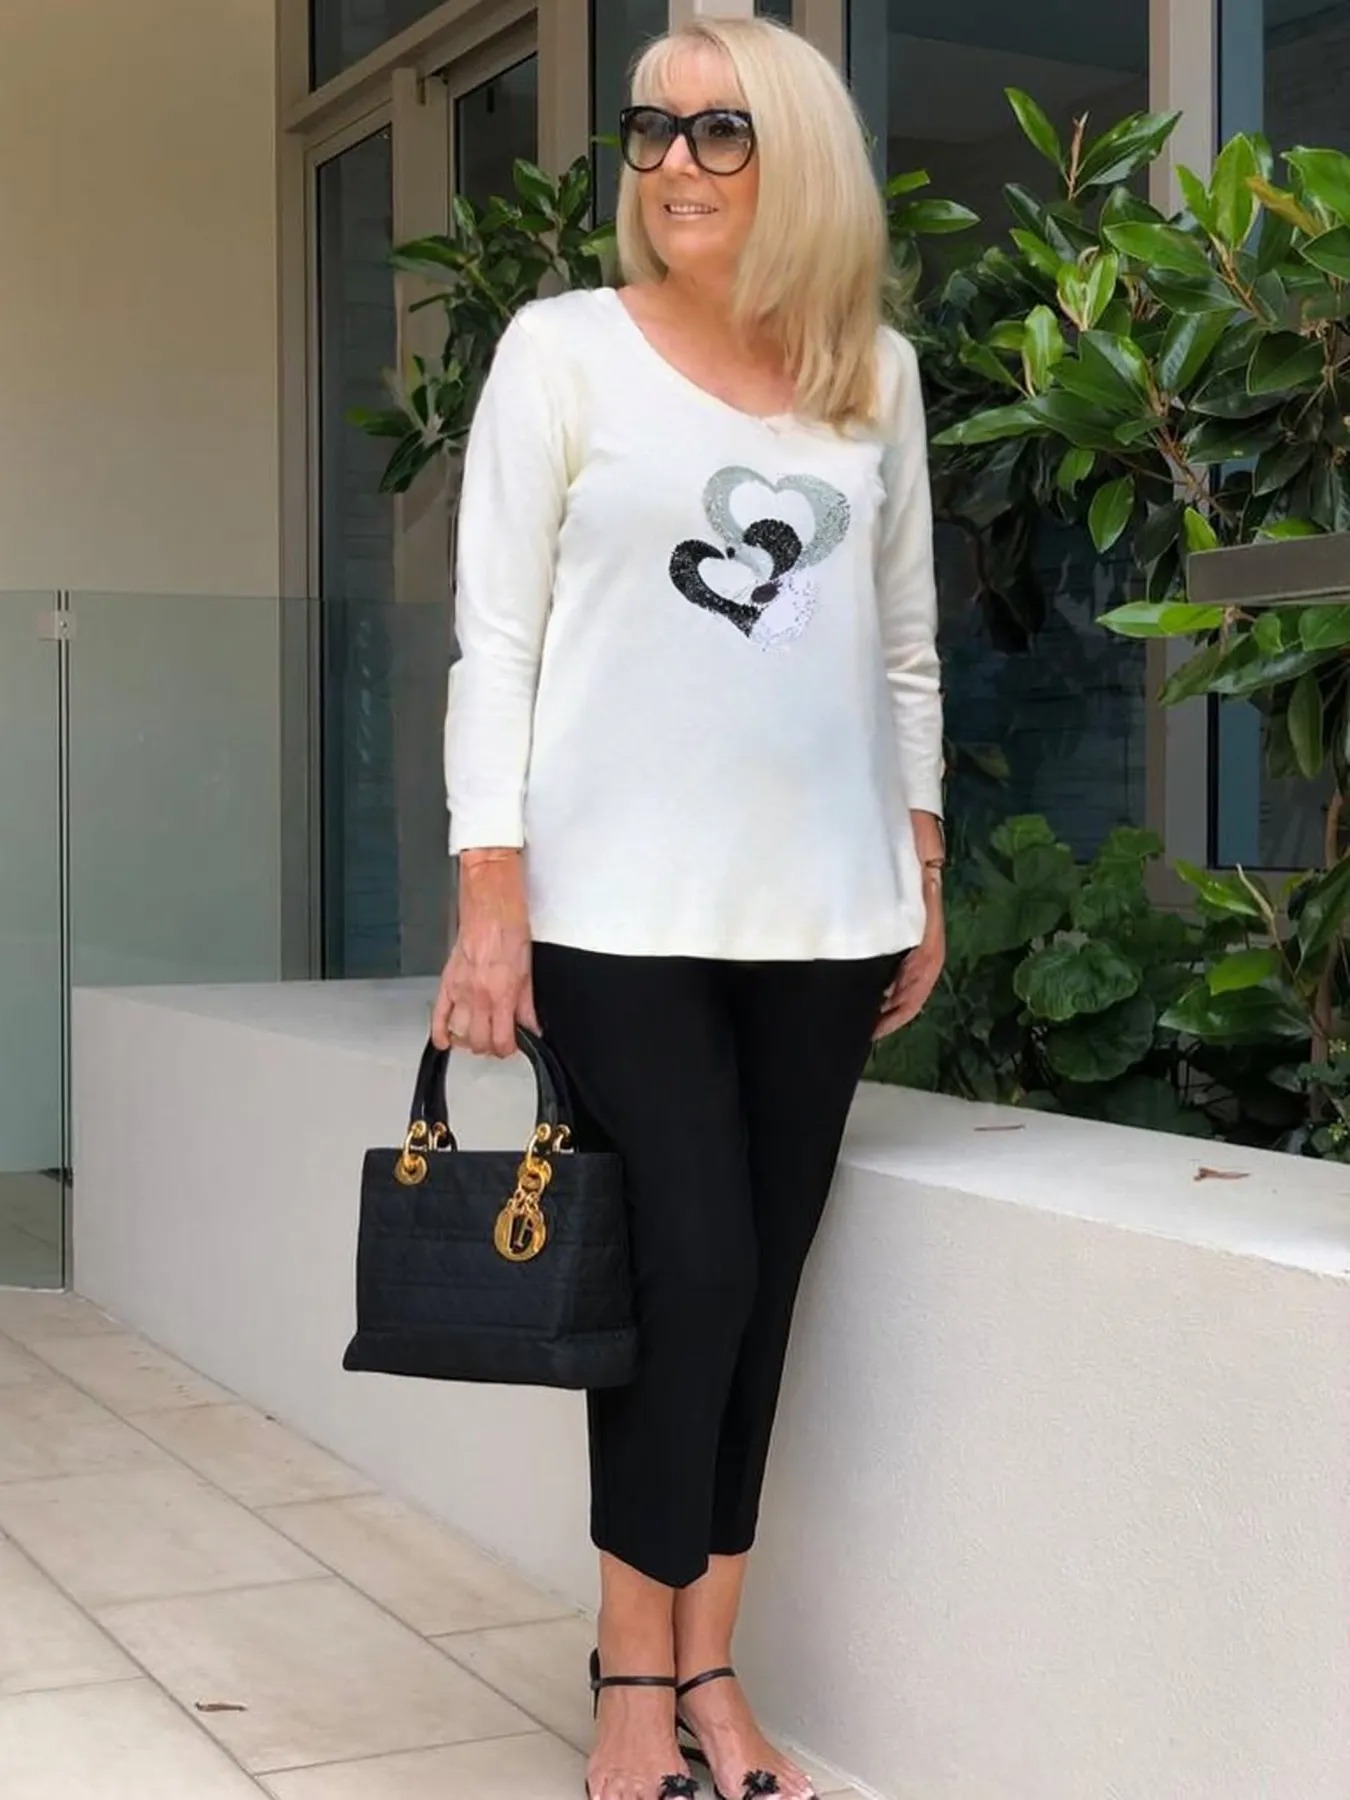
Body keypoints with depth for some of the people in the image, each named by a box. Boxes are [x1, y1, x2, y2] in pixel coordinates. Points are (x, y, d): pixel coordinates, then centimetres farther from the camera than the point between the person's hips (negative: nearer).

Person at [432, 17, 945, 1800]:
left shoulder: (877, 374, 11)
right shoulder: (563, 348, 1)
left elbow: (905, 646, 16)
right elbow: (496, 637, -3)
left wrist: (924, 874, 13)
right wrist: (491, 898, -10)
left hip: (819, 912, 3)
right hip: (622, 907, -3)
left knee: (758, 1288, 4)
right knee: (687, 1273, -7)